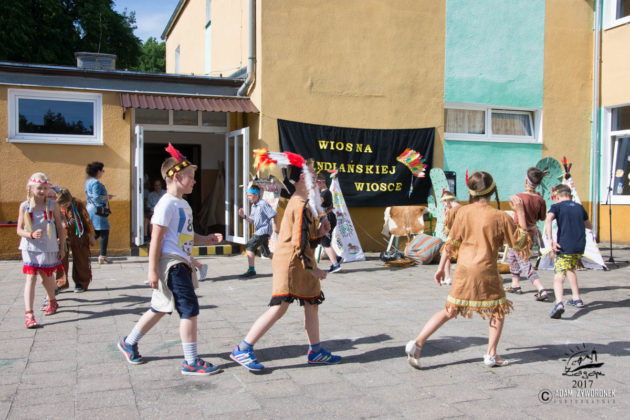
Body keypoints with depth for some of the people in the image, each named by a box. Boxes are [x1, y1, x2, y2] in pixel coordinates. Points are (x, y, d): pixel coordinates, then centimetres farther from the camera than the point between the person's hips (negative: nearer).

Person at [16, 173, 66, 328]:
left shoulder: (52, 205, -4)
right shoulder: (25, 206, -5)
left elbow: (60, 228, 3)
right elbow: (19, 230, -3)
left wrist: (62, 248, 3)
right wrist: (31, 234, -23)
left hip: (49, 248, 1)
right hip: (30, 249, -1)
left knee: (47, 277, 15)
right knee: (31, 278, -10)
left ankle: (52, 301, 44)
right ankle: (28, 314, -13)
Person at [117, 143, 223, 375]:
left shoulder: (183, 204, 16)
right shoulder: (167, 204, -14)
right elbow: (156, 239, -17)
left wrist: (206, 239, 9)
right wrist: (152, 270, -19)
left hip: (181, 262, 10)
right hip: (171, 263, -10)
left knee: (160, 308, 19)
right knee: (189, 307, -9)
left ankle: (128, 343, 36)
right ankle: (191, 362, -2)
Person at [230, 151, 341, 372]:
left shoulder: (302, 202, 14)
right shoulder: (301, 205, -17)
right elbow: (299, 243, -21)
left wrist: (319, 232, 3)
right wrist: (312, 268, -17)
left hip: (301, 264, 10)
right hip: (291, 261, -10)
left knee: (312, 303, 13)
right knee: (279, 307, -11)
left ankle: (315, 351, 24)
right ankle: (242, 350, -4)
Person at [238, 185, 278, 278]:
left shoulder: (263, 204, -14)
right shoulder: (253, 206, 14)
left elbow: (274, 216, -17)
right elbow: (252, 220, 16)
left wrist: (275, 226, -23)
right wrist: (244, 216, 1)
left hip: (263, 231, -9)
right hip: (259, 231, 9)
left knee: (249, 246, -13)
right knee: (265, 253, 15)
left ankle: (251, 270, -9)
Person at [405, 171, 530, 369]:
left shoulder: (463, 212, -1)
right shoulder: (501, 217, -8)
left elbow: (451, 243, 3)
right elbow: (520, 243, 3)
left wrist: (441, 267, 12)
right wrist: (520, 213, 4)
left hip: (463, 270, 3)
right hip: (486, 271, -3)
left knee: (449, 310, 12)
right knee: (498, 310, 19)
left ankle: (417, 343, 2)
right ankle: (491, 355, 17)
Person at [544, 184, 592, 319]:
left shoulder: (557, 206, 3)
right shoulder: (579, 207, 17)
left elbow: (548, 220, -19)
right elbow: (590, 226, 31)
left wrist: (550, 239, -22)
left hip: (565, 246, -5)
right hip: (580, 247, 5)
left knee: (559, 275, -11)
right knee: (571, 269, 29)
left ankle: (559, 303, -34)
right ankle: (576, 299, 34)